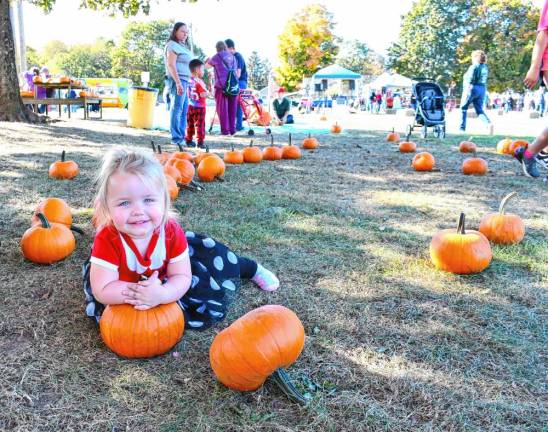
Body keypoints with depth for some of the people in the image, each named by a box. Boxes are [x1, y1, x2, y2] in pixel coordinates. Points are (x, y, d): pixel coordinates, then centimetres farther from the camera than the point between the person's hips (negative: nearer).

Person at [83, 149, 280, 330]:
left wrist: (161, 294, -47)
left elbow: (182, 277, -25)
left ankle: (251, 268, 34)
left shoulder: (172, 232, -30)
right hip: (123, 291, 0)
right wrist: (141, 291, -49)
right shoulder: (107, 240, -37)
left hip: (163, 283, 1)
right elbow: (102, 290, -35)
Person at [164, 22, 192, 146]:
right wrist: (178, 82, -24)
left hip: (184, 81, 10)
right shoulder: (172, 45, -7)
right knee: (177, 109, -10)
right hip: (177, 80, -10)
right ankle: (176, 138, -10)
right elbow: (171, 65, -17)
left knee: (184, 110, 10)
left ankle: (181, 136, 15)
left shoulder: (182, 46, 22)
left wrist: (189, 81, 22)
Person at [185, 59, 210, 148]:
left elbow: (188, 94, 12)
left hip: (190, 106, 7)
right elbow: (203, 95, -22)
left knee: (190, 124, 15)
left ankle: (189, 140, 22)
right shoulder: (199, 82, -16)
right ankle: (200, 142, -2)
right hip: (199, 106, -7)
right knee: (200, 124, -2)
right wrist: (209, 92, -4)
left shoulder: (189, 80, 6)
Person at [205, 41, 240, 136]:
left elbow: (206, 65, 17)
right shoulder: (233, 57, 14)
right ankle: (232, 129, 9)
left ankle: (225, 130, -4)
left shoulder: (217, 57, 1)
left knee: (222, 108, -1)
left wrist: (209, 60, 36)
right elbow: (238, 74, 16)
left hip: (222, 86, -4)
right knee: (232, 108, 8)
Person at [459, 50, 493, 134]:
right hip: (482, 90, 7)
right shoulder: (485, 68, 14)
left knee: (463, 108, 7)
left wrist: (466, 92, -21)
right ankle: (489, 123, -21)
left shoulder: (473, 67, -9)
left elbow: (470, 81, -17)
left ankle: (462, 128, 5)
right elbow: (484, 81, 18)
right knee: (479, 110, 5)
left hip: (473, 89, -7)